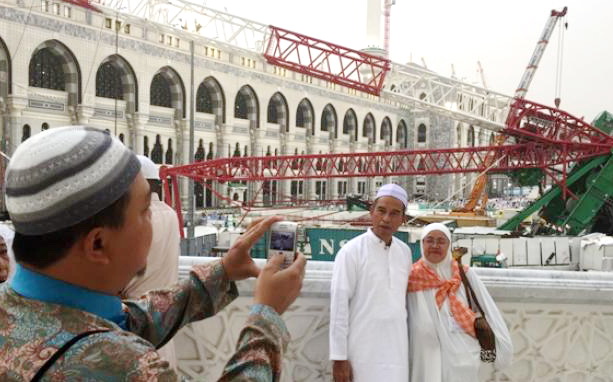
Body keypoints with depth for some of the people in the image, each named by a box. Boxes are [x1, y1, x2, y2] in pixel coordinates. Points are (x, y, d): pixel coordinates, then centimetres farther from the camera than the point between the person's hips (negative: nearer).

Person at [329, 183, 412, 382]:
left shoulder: (405, 252, 7)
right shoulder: (351, 251, -8)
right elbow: (339, 304, -10)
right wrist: (338, 357, -12)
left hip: (396, 349, 5)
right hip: (363, 350, -5)